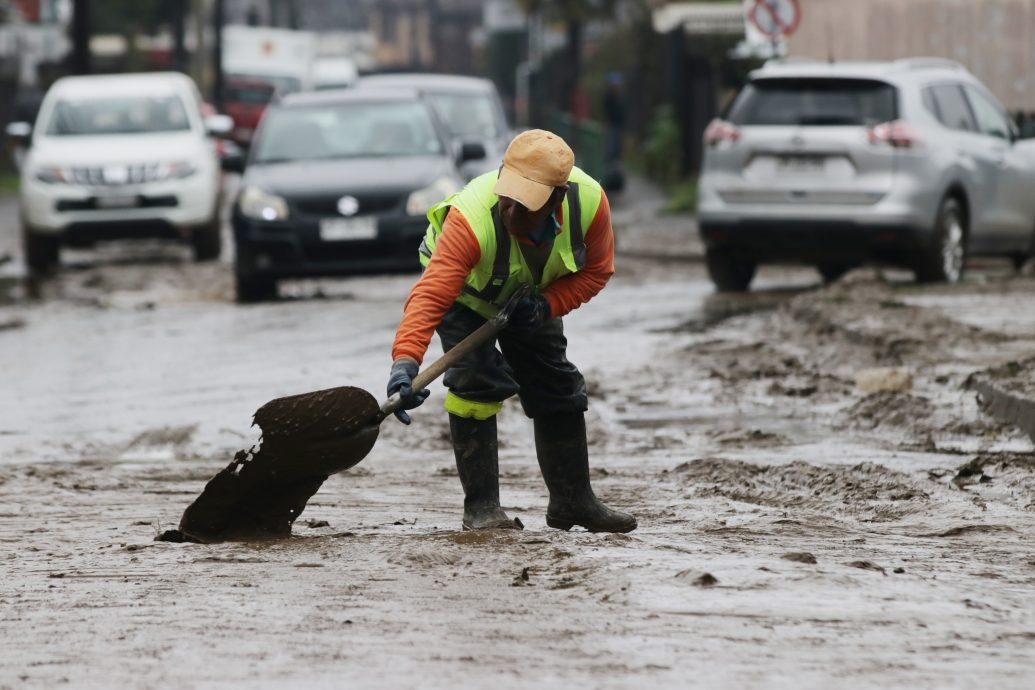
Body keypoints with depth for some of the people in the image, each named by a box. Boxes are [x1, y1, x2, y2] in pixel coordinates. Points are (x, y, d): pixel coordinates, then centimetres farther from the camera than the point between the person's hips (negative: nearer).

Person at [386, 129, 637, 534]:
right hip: (466, 290, -4)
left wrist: (546, 305, -31)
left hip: (530, 292, 4)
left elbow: (596, 269, -16)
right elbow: (431, 295, -53)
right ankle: (481, 505, -14)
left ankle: (572, 500, 24)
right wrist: (405, 360, -65)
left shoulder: (588, 200, -34)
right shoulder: (471, 217, -46)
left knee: (556, 386, 9)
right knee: (476, 379, -21)